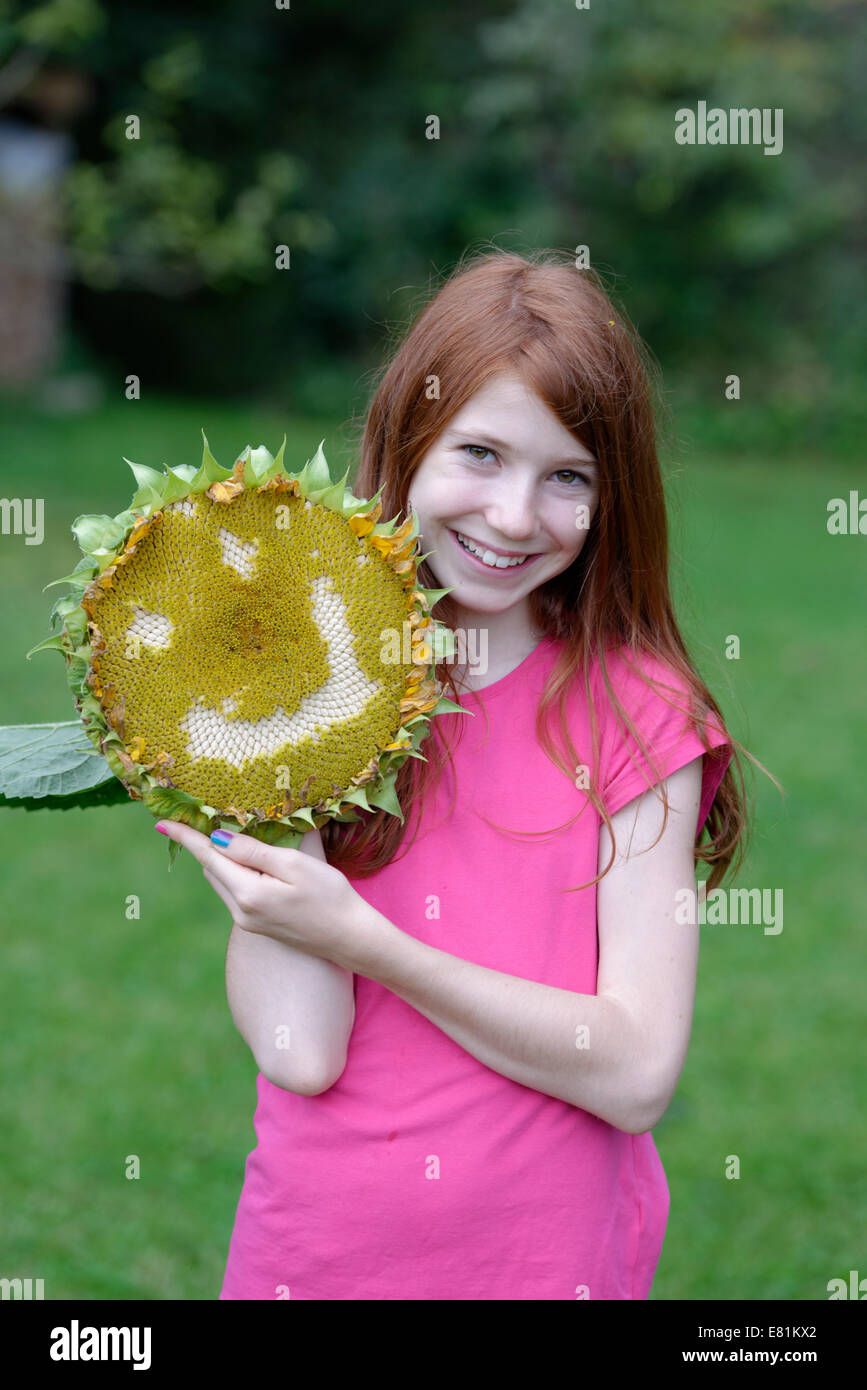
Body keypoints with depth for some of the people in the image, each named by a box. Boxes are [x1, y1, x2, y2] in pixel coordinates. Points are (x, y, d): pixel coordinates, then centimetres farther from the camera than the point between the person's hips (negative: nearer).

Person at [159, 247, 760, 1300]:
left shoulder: (637, 708, -7)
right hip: (313, 1251, 2)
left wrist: (357, 938, -22)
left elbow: (638, 1075, -16)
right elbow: (299, 1049, -14)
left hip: (550, 1257, -1)